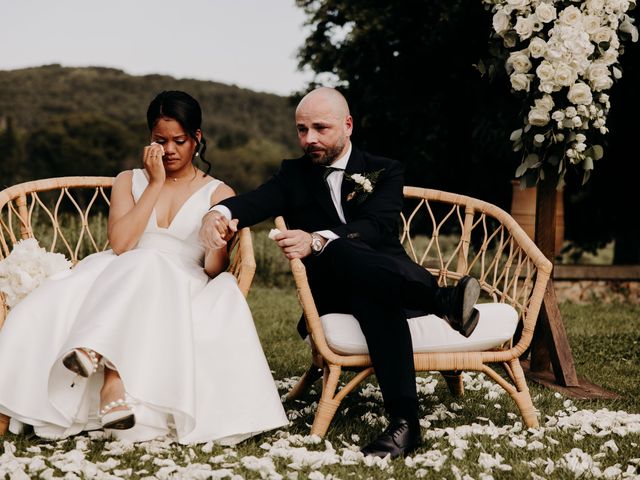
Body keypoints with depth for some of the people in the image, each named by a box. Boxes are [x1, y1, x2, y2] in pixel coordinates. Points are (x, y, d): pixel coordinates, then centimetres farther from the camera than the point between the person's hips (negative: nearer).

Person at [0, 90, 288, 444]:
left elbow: (214, 270, 0)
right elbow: (120, 244, -3)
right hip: (119, 281, 2)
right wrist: (155, 185, -2)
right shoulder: (129, 181, 16)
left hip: (182, 291, -2)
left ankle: (114, 376, -48)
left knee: (148, 266, -36)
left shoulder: (218, 194, 10)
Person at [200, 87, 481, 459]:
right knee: (342, 254, -36)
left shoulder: (384, 172, 10)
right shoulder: (294, 174, 17)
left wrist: (316, 242, -32)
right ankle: (445, 300, -43)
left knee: (374, 294, -40)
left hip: (381, 284, -1)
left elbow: (376, 227, -12)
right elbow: (257, 202, -6)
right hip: (333, 295, 1)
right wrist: (220, 213, -33)